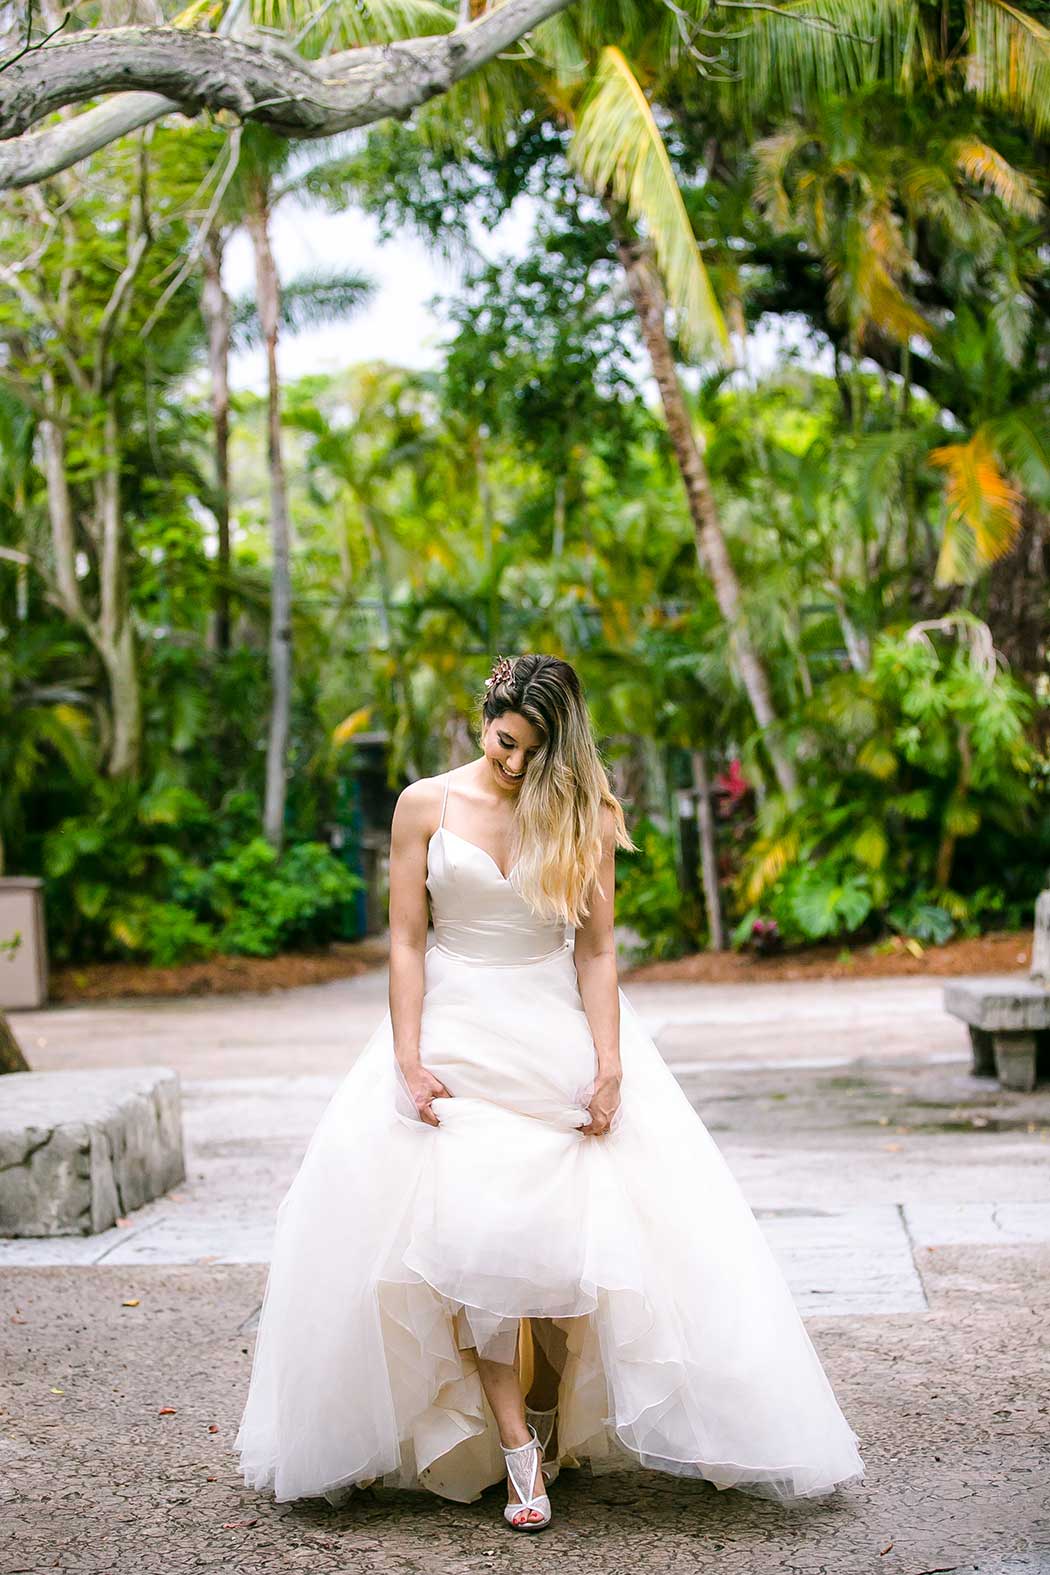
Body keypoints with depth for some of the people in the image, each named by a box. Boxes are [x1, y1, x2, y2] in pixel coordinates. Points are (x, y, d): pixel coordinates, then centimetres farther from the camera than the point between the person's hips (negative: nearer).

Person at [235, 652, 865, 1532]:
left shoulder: (584, 817, 3)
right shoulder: (427, 806, 1)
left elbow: (596, 951, 0)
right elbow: (404, 940, 0)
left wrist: (607, 1065, -10)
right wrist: (408, 1061, -8)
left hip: (559, 1038, 1)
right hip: (455, 1039, 0)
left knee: (570, 1231, -7)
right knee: (471, 1240, -10)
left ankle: (559, 1419, 13)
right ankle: (519, 1458, -7)